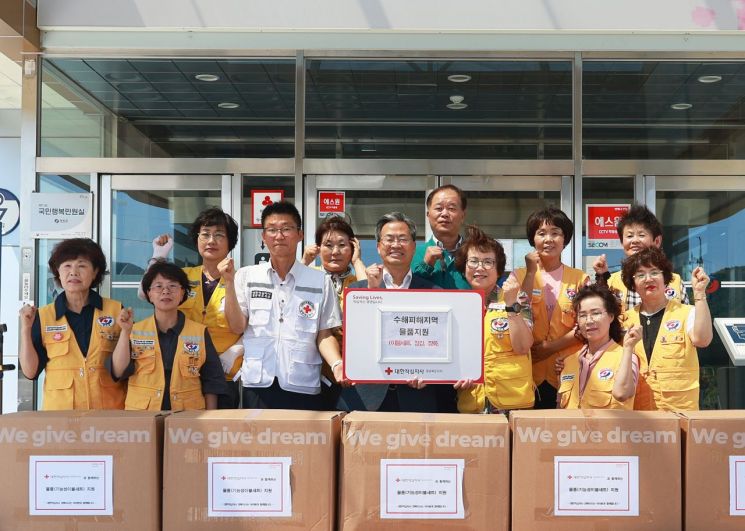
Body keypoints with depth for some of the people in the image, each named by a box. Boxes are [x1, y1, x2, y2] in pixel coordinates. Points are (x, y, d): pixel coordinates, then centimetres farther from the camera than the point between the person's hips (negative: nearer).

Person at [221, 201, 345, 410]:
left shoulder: (320, 281, 3)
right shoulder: (247, 276, 7)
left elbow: (324, 335, 4)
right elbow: (237, 327, 2)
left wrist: (337, 364, -14)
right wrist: (229, 283, -7)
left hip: (303, 387, -1)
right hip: (257, 385, 1)